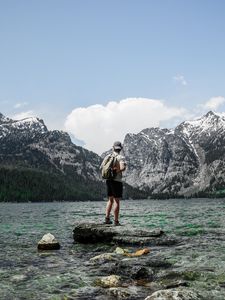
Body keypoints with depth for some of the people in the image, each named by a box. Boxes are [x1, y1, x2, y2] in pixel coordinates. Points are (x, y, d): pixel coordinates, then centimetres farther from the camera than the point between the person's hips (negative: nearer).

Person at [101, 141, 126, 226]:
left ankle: (107, 218, 15)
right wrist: (118, 170, -7)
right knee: (116, 201, -2)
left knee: (110, 200, 18)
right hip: (117, 181, -6)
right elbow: (122, 168, -26)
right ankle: (116, 221, -1)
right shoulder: (120, 157, -11)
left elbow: (102, 167, 14)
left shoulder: (107, 156, 8)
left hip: (108, 180, 6)